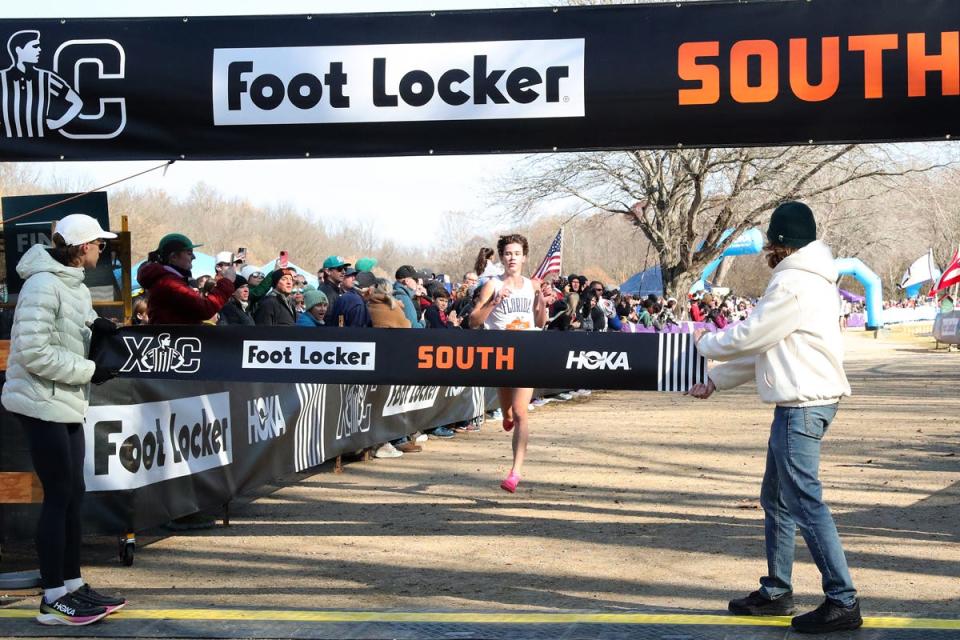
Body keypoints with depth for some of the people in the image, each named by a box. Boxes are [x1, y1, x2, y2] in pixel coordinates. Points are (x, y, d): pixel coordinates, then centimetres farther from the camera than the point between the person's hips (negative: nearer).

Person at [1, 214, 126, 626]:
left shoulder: (75, 284, 11)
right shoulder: (44, 284, -18)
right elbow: (34, 352, -23)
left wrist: (92, 323, 3)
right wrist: (90, 371, -17)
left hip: (66, 403, 9)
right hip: (42, 403, -9)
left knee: (72, 494, 13)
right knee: (59, 496, -5)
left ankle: (72, 585, 22)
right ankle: (53, 600, 3)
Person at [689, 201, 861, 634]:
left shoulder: (793, 286, -16)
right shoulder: (807, 281, 18)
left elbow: (747, 338, -12)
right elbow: (763, 349, 20)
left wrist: (705, 344, 7)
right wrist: (715, 382, 21)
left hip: (803, 406, -11)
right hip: (801, 405, 11)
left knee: (805, 503, -9)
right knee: (776, 500, 17)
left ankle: (842, 602, -7)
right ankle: (776, 591, 25)